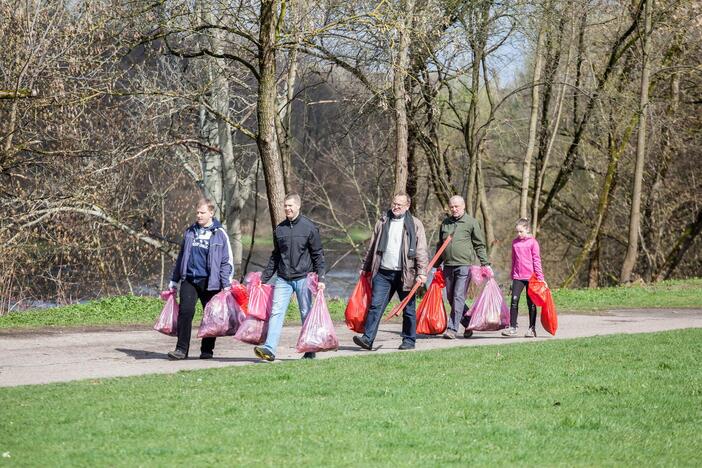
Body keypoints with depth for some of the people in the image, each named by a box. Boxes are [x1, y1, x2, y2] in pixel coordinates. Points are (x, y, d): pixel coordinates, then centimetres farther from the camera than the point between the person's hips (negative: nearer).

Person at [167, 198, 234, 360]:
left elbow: (227, 261, 1)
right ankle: (181, 349, -10)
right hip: (189, 279, 2)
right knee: (185, 311, -11)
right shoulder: (190, 232, 13)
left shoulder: (220, 234, 1)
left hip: (209, 282, -2)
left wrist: (226, 285, -6)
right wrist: (174, 280, 21)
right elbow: (181, 256, 22)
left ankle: (207, 350, 17)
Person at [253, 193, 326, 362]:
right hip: (283, 279, 3)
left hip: (303, 278, -3)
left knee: (307, 315, 4)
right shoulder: (279, 229, 10)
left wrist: (321, 278, -9)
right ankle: (269, 349, -18)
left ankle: (310, 351, 14)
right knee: (276, 312, -9)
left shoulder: (309, 228, -2)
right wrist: (264, 278, 14)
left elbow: (318, 255, -1)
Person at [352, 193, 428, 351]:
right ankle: (367, 339, -10)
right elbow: (372, 247, 18)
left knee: (408, 309, 6)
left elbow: (421, 251, -3)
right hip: (383, 273, 3)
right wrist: (366, 268, 17)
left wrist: (422, 272, -12)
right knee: (375, 305, -6)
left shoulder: (415, 225, 1)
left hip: (404, 274, -2)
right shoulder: (382, 223, 12)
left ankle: (409, 340, 17)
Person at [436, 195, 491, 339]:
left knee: (459, 297, -10)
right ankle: (469, 323, 23)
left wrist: (485, 264, -4)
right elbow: (440, 245, 23)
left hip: (464, 265, -6)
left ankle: (452, 329, -12)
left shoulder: (472, 222, 0)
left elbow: (480, 245, 2)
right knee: (451, 298, 9)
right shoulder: (445, 223, 15)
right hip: (448, 266, 6)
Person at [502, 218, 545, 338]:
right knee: (514, 300, -8)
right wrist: (512, 276, 19)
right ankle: (512, 328, -6)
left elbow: (537, 260, -3)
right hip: (518, 277, 3)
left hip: (530, 276, -3)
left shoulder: (532, 242, -3)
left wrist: (540, 277, -6)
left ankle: (532, 328, 11)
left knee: (531, 303, 4)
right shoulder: (515, 242, 9)